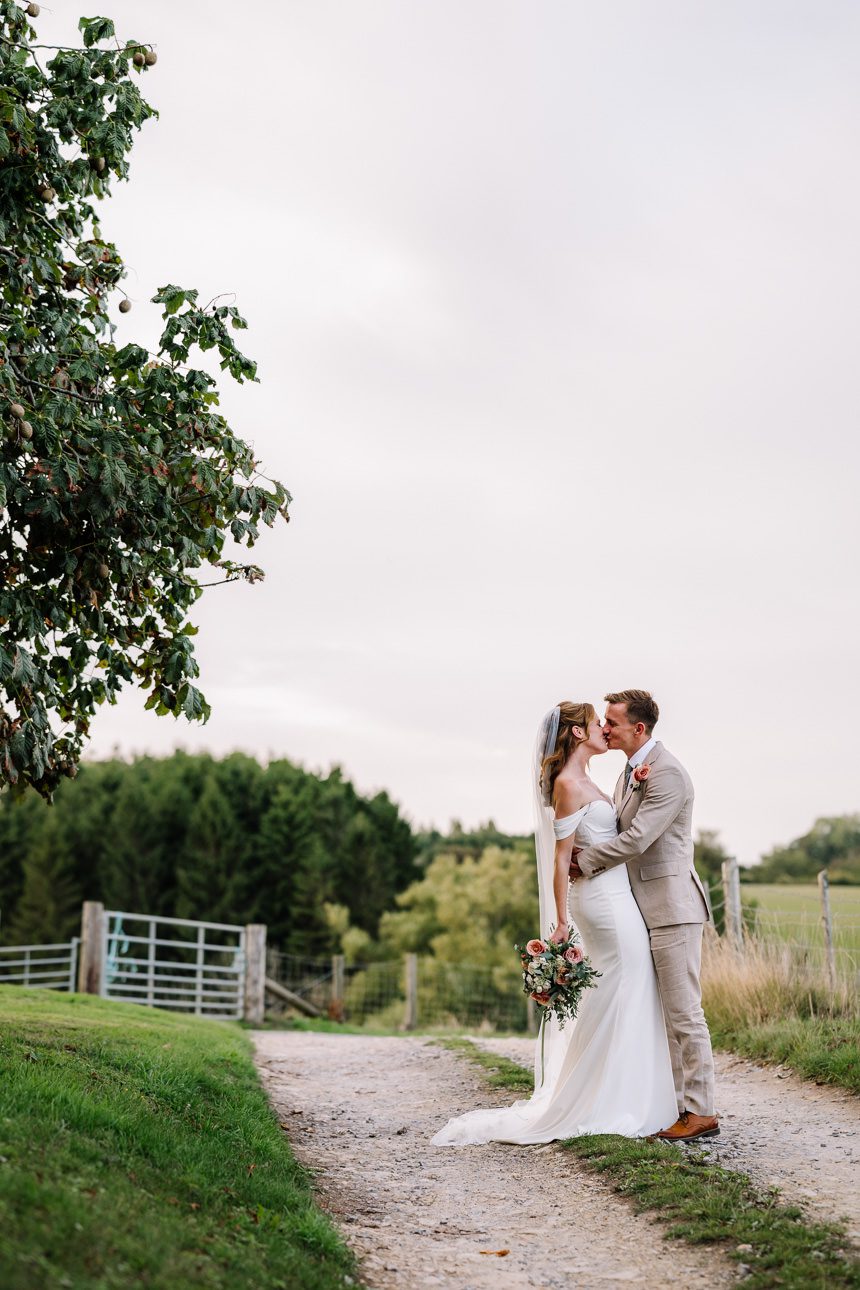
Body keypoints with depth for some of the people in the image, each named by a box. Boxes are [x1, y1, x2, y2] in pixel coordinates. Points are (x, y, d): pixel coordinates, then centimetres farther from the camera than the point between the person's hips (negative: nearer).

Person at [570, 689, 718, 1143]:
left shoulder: (667, 774, -16)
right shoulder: (629, 773, 16)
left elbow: (636, 838, -21)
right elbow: (618, 830, 19)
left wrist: (584, 863, -9)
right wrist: (588, 850, -2)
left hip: (671, 906, -10)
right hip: (645, 909, 10)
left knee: (684, 1012, -6)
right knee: (660, 1013, 13)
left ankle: (701, 1112, 0)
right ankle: (675, 1102, 20)